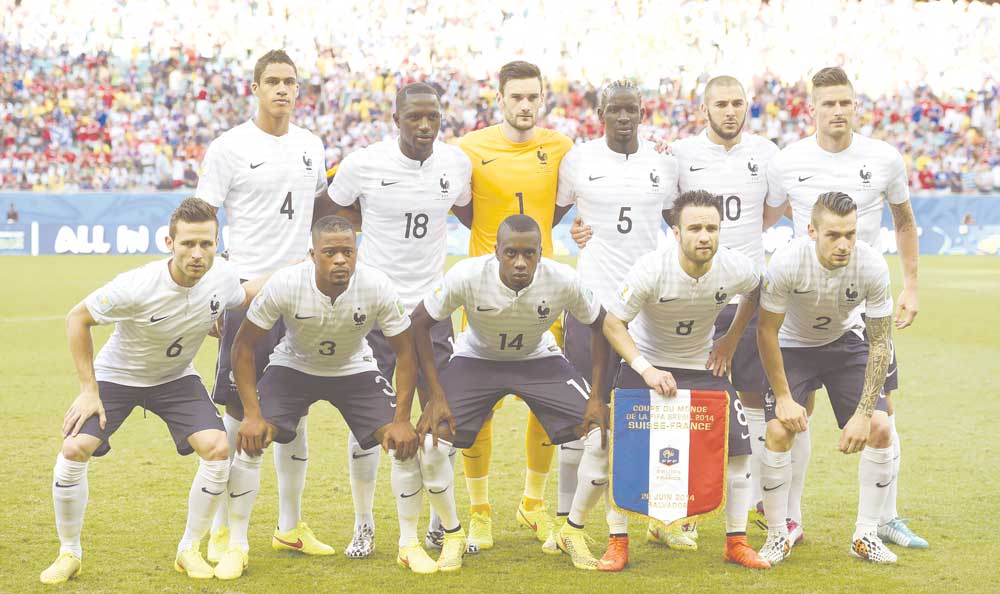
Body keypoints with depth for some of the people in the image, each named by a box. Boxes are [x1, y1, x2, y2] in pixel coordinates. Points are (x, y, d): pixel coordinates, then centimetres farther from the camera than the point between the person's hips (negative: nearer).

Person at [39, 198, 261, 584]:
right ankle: (69, 553, 1)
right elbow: (77, 318, -19)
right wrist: (89, 391, -18)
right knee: (74, 449, -21)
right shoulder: (136, 287, -35)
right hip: (116, 375, -3)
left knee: (217, 449, -18)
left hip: (176, 378, 3)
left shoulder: (221, 277, -21)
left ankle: (189, 550, 1)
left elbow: (243, 296, 6)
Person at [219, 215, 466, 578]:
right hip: (293, 367, -1)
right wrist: (252, 413, -23)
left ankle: (409, 544, 6)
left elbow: (404, 350, -14)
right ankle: (236, 547, -3)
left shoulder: (377, 287, -28)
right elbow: (244, 345, -18)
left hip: (354, 370, 1)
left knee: (405, 443, -14)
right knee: (249, 440, -20)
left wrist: (401, 419, -19)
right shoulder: (284, 285, -30)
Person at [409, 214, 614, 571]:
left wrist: (596, 395, -15)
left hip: (539, 360, 1)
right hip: (477, 358, -1)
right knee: (432, 434, -21)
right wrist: (436, 395, -22)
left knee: (601, 430, -16)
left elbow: (600, 326, -10)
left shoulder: (563, 280, -27)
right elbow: (420, 323, -17)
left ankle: (573, 531, 6)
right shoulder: (467, 276, -30)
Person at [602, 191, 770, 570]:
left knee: (737, 448, -5)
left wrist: (731, 340, 1)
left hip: (704, 365, 2)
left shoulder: (737, 269, -20)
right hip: (646, 361, -2)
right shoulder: (651, 269, -29)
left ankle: (736, 542, 10)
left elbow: (757, 292, 6)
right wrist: (646, 370, -29)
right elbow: (613, 323, -19)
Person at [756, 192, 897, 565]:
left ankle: (866, 535, 3)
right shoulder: (787, 262, -32)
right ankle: (777, 536, -2)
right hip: (793, 346, -2)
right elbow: (766, 330, -18)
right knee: (779, 431, -20)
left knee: (880, 429, -12)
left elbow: (880, 343, -17)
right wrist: (783, 397, -17)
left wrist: (863, 414, -21)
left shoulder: (872, 266, -27)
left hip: (846, 343, 2)